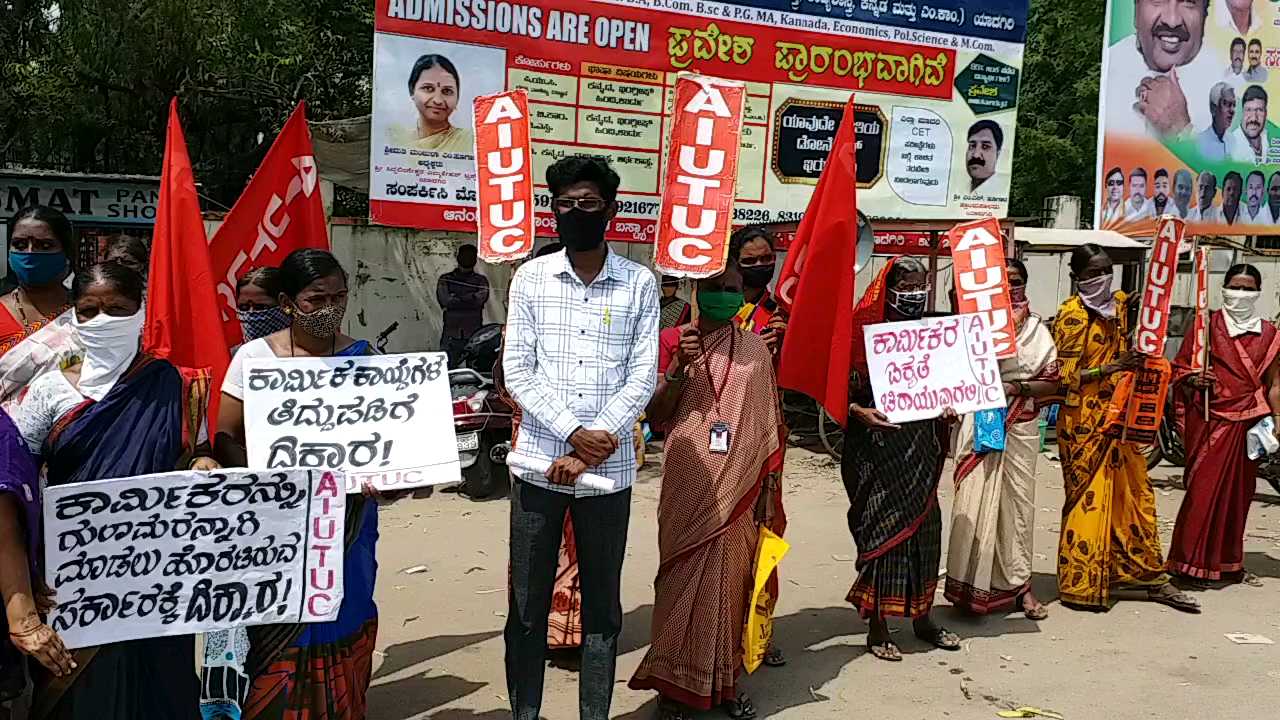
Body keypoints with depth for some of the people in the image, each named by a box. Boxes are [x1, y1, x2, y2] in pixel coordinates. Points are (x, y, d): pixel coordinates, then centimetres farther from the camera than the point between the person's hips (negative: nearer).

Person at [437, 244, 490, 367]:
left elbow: (481, 299, -9)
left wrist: (456, 299, -7)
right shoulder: (445, 279, 9)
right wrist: (470, 298, -6)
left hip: (474, 337, 1)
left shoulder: (481, 281, 10)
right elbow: (444, 300, -9)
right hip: (451, 337, -1)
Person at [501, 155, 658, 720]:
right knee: (528, 603, 8)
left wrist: (590, 452, -11)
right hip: (538, 461, 0)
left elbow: (643, 376, -2)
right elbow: (517, 372, -1)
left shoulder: (640, 283, 2)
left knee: (602, 604, 9)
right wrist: (573, 433, -13)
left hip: (610, 469, 0)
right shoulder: (530, 277, 4)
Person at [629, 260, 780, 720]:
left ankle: (724, 682, 18)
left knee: (732, 580, 6)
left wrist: (769, 486, 9)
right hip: (689, 484, -2)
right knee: (684, 579, 0)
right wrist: (679, 367, -15)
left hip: (739, 486, 2)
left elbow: (767, 422, 12)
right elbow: (655, 415, 0)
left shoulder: (755, 347, 9)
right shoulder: (673, 340, 3)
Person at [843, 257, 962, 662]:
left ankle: (922, 618, 27)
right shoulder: (867, 332, -8)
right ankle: (877, 629, 8)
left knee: (925, 527, 11)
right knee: (882, 529, -2)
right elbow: (843, 391, -8)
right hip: (878, 447, -6)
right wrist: (861, 413, -26)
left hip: (921, 446, 6)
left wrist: (948, 410, 0)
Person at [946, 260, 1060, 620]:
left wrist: (1017, 388, -10)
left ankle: (1019, 583, 14)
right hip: (978, 423, -1)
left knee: (1018, 501, 5)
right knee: (973, 500, -4)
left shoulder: (1036, 328, 9)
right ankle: (970, 584, 3)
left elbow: (1052, 382, 5)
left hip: (1020, 427, 2)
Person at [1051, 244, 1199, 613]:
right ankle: (1082, 585, 10)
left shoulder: (1118, 304, 9)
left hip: (1118, 416, 7)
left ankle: (1151, 577, 21)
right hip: (1084, 420, -7)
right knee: (1089, 498, -1)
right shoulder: (1071, 315, -13)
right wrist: (1112, 368, -24)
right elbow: (1067, 376, -16)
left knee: (1135, 494, 11)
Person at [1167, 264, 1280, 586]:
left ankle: (1228, 563, 22)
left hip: (1248, 422, 4)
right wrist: (1193, 380, -16)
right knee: (1204, 489, -5)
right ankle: (1190, 563, 2)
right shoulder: (1207, 325, 0)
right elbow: (1179, 367, 4)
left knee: (1239, 492, 10)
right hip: (1210, 419, -3)